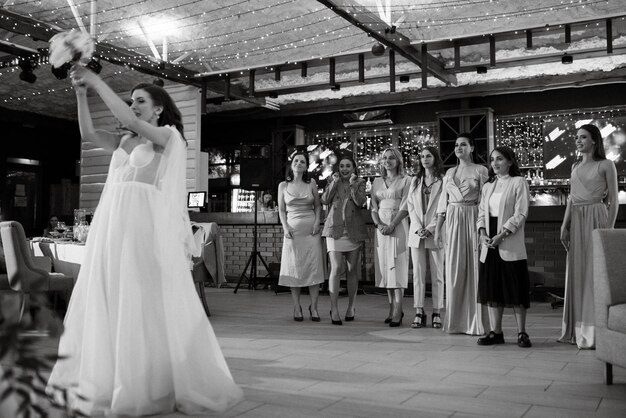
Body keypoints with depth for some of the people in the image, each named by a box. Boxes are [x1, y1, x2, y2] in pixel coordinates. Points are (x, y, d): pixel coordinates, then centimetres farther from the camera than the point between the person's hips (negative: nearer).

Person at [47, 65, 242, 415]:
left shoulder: (168, 136, 2)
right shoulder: (126, 141, 20)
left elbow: (126, 118, -11)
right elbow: (89, 134, 10)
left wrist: (98, 81, -6)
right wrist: (81, 93, 3)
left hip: (145, 226, -7)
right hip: (112, 225, 7)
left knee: (146, 303, -5)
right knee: (107, 301, 7)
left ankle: (156, 384, 4)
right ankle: (106, 377, 17)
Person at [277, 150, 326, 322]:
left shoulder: (311, 183, 6)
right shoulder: (283, 186, 5)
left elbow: (318, 206, 12)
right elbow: (281, 210, 8)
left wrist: (317, 222, -3)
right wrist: (285, 227, -6)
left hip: (311, 230, 0)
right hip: (293, 229, 0)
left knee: (314, 267, -3)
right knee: (294, 269, 1)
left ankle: (313, 307, 5)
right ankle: (297, 307, 10)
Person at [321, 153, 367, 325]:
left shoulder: (360, 182, 8)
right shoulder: (332, 181, 10)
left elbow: (360, 202, -8)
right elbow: (325, 200, -4)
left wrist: (352, 184, -13)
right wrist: (335, 182, -8)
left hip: (353, 231, 1)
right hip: (334, 229, -1)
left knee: (351, 270, 8)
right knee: (336, 268, -11)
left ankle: (351, 307, 20)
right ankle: (334, 309, -8)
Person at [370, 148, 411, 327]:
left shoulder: (405, 180, 1)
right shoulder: (377, 182, 16)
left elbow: (405, 207, -7)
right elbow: (373, 207, 10)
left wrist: (391, 225, -17)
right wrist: (379, 224, -7)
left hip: (398, 226, -5)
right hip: (381, 228, 5)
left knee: (397, 267, -8)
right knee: (385, 267, 4)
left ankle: (397, 311, -9)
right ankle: (392, 308, 10)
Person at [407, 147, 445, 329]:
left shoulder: (443, 181, 0)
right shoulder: (415, 181, 14)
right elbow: (410, 206, 8)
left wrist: (430, 229, -13)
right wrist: (418, 228, -5)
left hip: (435, 233, -4)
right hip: (416, 233, 4)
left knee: (437, 275, 2)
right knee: (418, 274, 2)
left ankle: (436, 313, 8)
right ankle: (419, 312, 6)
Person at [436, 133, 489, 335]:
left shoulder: (480, 170, 2)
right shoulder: (450, 173, 15)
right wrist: (438, 228, 9)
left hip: (473, 220, -4)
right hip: (453, 221, 4)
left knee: (474, 268, -3)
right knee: (454, 269, 4)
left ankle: (475, 322, 5)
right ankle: (455, 321, 12)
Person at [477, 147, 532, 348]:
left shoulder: (518, 182, 0)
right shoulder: (487, 186, 17)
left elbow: (520, 214, -9)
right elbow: (481, 213, 14)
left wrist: (501, 235, -16)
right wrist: (482, 233, -5)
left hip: (510, 244, -5)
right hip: (489, 245, 6)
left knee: (515, 289, -3)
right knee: (491, 288, 5)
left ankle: (522, 333, 6)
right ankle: (495, 332, 12)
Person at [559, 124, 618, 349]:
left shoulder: (606, 165, -1)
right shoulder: (575, 166, 16)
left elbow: (613, 200, -4)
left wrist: (609, 228, -12)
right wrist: (565, 225, 8)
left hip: (596, 218, -6)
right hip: (577, 220, 6)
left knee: (595, 272, -4)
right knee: (577, 273, 6)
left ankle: (594, 331, 3)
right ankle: (578, 329, 14)